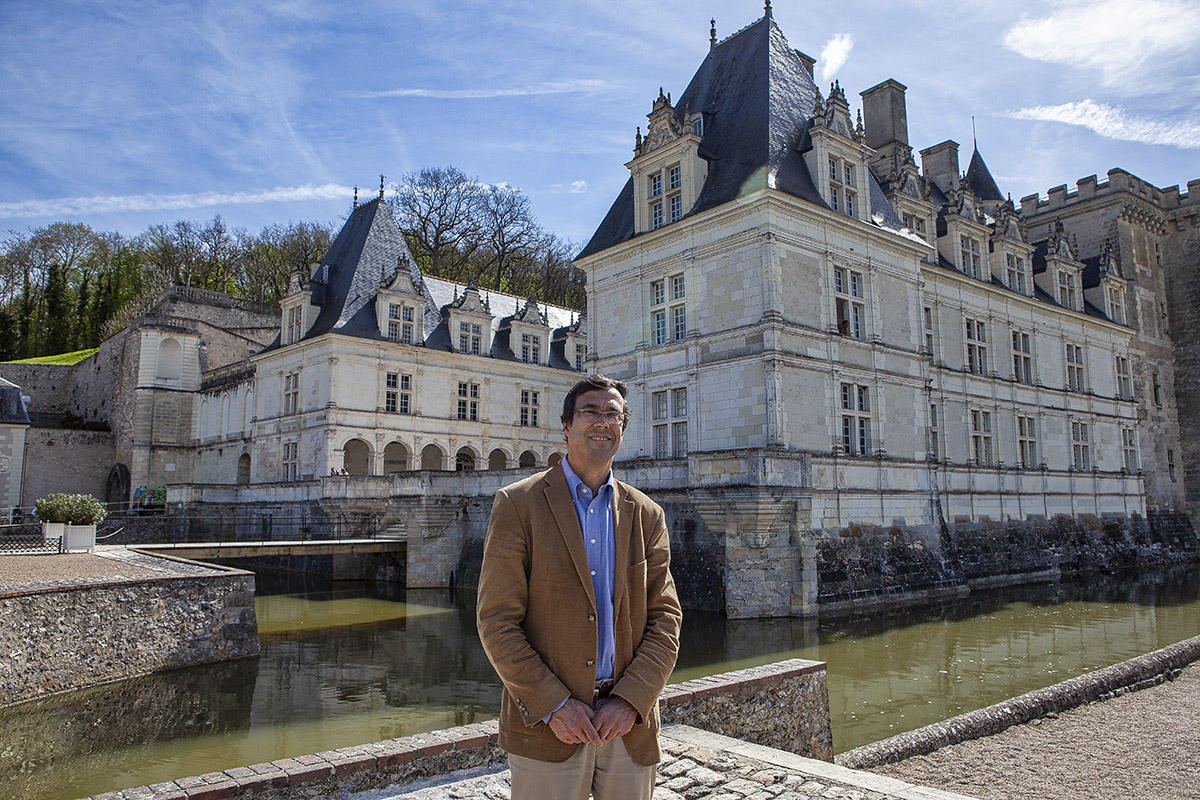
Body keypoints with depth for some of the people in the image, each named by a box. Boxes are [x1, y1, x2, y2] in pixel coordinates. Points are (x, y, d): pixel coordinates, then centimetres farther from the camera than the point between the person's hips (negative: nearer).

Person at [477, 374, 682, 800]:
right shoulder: (518, 504, -4)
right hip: (546, 730, -3)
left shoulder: (646, 515, 6)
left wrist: (630, 701, -8)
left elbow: (665, 618, 4)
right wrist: (553, 706, -12)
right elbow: (497, 621, -7)